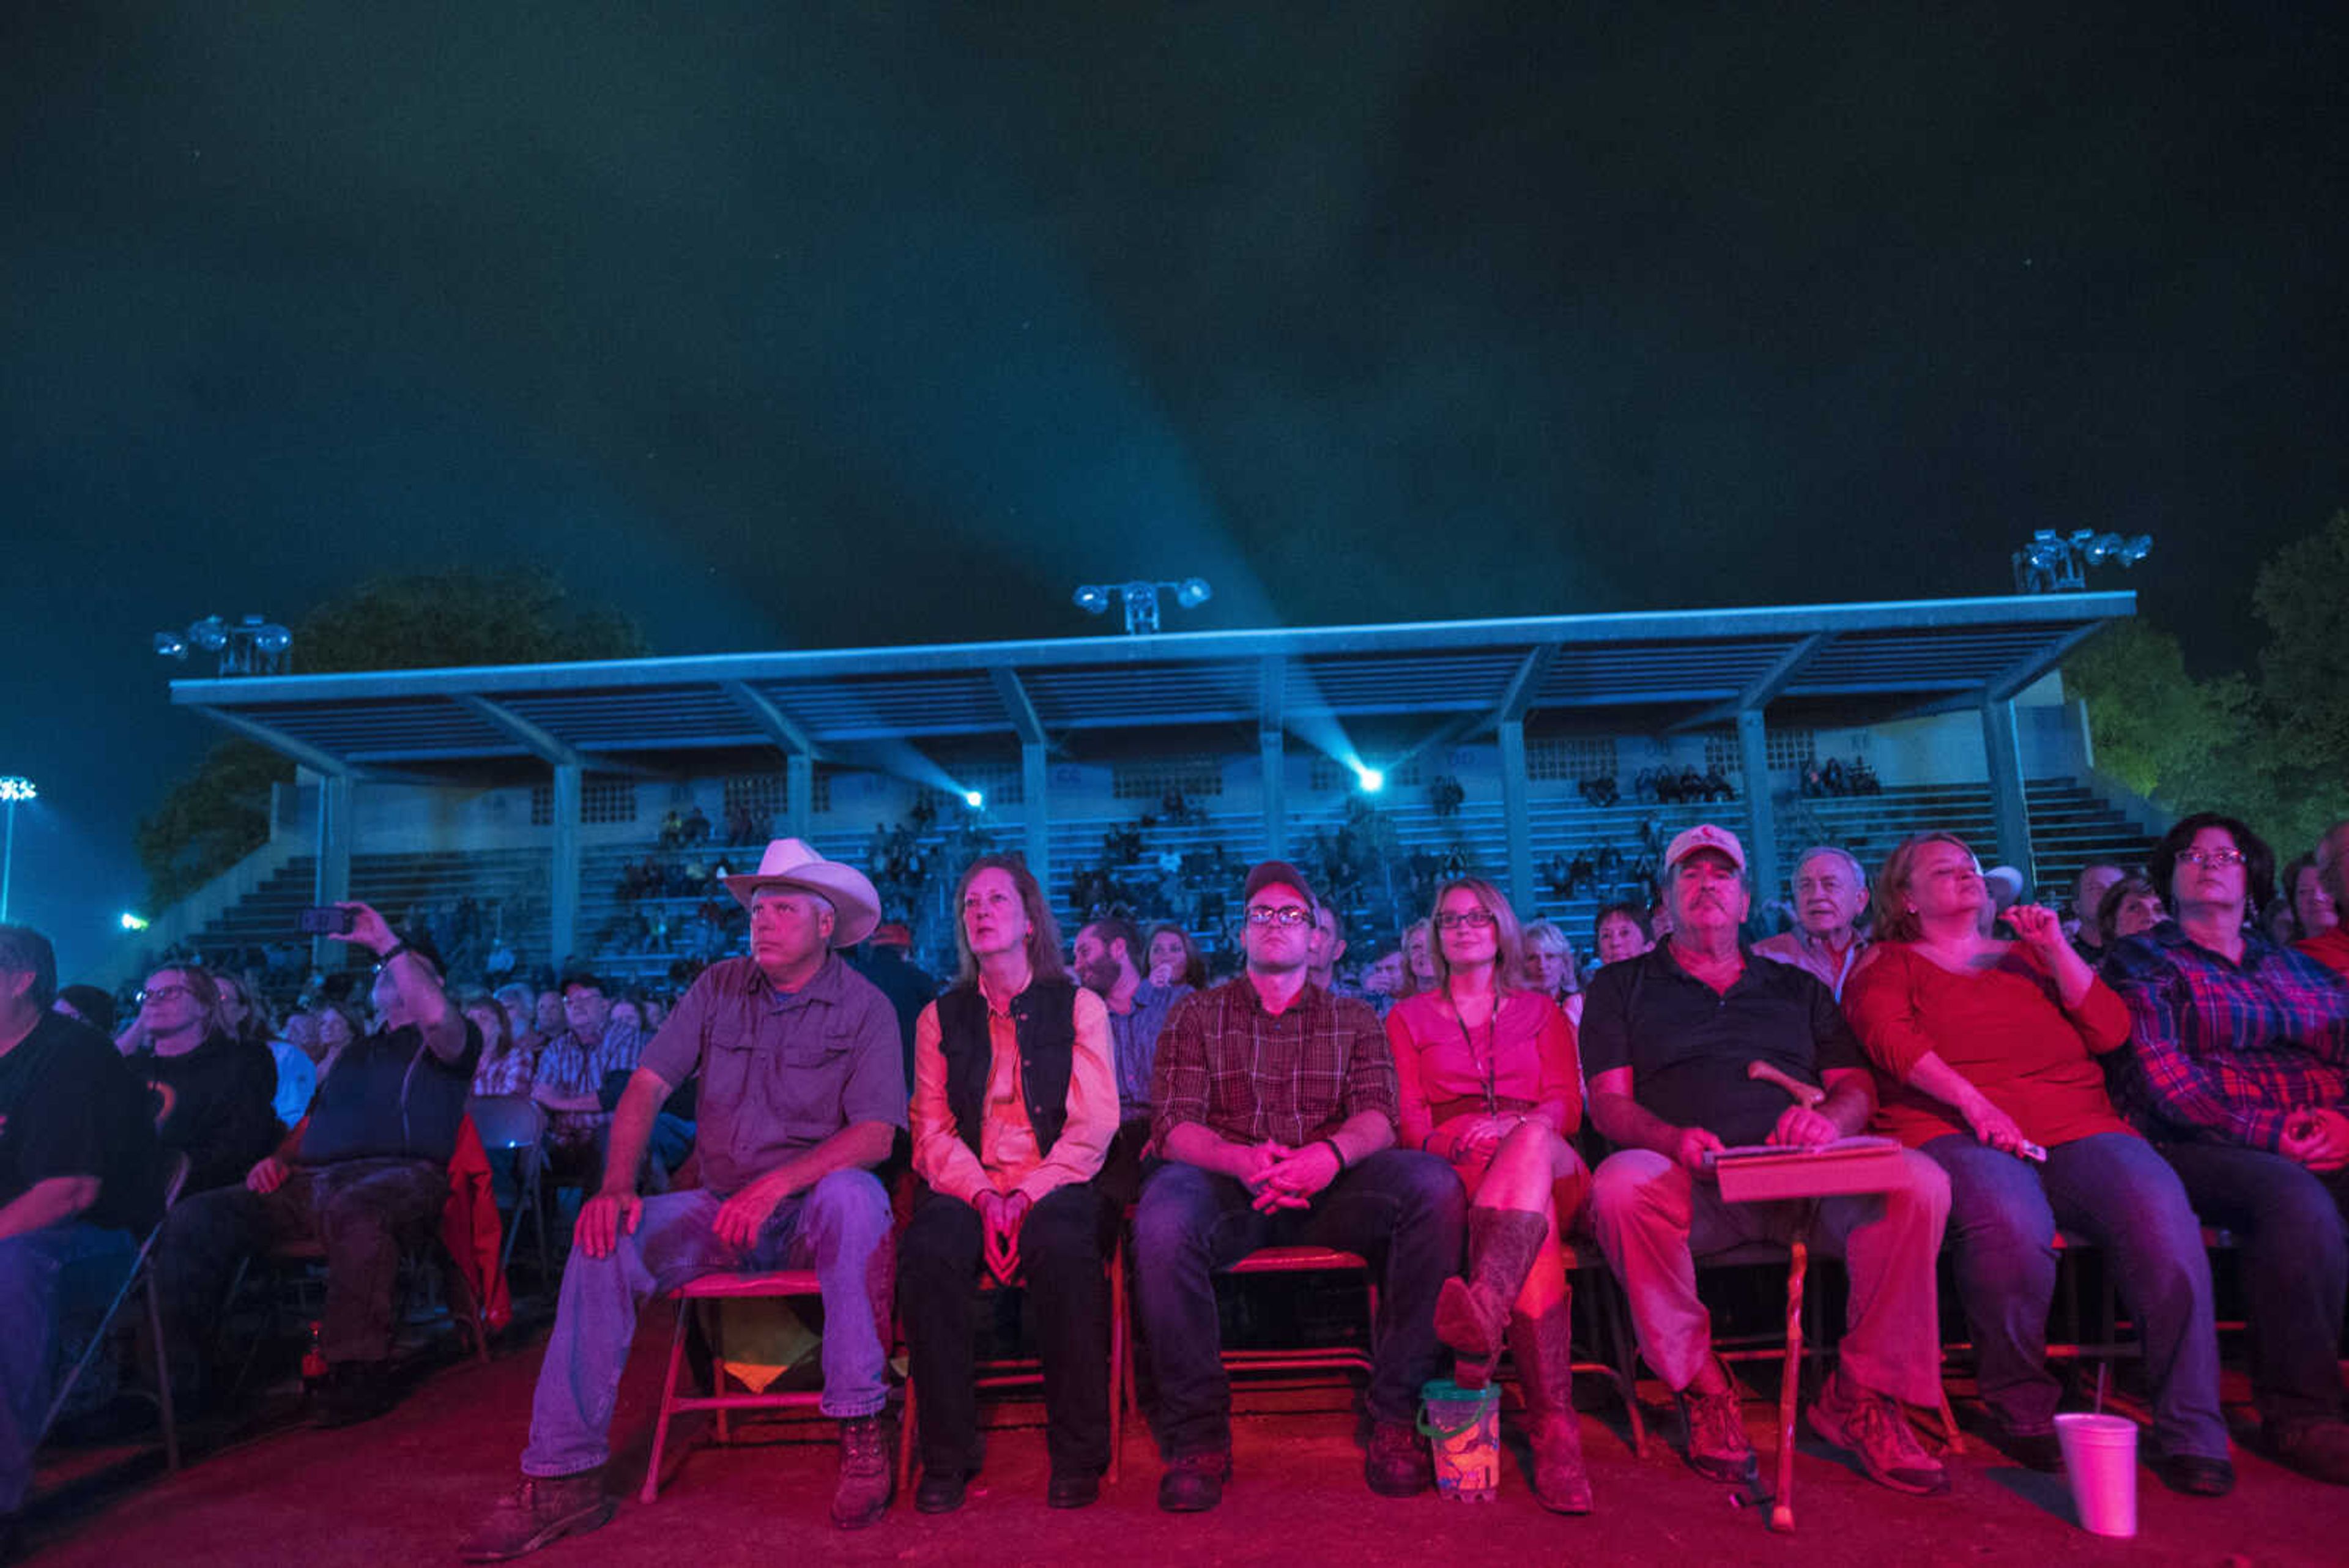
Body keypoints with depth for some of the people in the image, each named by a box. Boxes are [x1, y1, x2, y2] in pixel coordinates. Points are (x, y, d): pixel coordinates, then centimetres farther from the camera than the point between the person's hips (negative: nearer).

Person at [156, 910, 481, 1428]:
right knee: (194, 1217, -13)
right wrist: (277, 1158, 9)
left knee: (352, 1209, -41)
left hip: (399, 1176, -7)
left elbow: (438, 1017, -16)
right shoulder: (356, 1051, 34)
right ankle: (175, 1367, -9)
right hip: (311, 1181, 7)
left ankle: (358, 1375, -36)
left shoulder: (449, 1040, 11)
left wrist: (389, 941, -11)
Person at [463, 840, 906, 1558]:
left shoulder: (864, 1006, -8)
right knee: (606, 1240, -19)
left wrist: (776, 1184, -29)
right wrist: (617, 1185, -16)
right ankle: (563, 1476, -11)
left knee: (852, 1194, -37)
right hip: (725, 1206, 4)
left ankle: (862, 1431, -27)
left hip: (815, 1207, -4)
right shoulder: (719, 987, 4)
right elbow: (647, 1085, 0)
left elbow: (876, 1134, -17)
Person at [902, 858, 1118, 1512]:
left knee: (1063, 1248, -35)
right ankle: (946, 1456, -17)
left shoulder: (1079, 1006, 10)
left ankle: (1078, 1454, -20)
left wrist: (1027, 1196, -14)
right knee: (928, 1250, -31)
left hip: (1057, 1186, -2)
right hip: (969, 1187, 2)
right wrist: (983, 1197, -12)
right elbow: (932, 1129, 8)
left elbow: (1094, 1125, 0)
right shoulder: (941, 1016, 16)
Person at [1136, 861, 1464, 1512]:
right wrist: (1242, 1160, -19)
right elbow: (1174, 1126, 3)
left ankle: (1396, 1419, -18)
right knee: (1163, 1211, -36)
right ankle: (1198, 1437, -19)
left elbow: (1378, 1115, 3)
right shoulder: (1197, 1015, 16)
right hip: (1229, 1184, -1)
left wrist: (1331, 1153, -22)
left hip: (1329, 1186, 1)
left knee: (1433, 1186, -28)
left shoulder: (1353, 1019, 19)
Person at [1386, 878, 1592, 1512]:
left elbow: (1566, 1106, 10)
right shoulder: (1408, 1017, 25)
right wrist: (1457, 1140, -14)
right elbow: (1408, 1117, 11)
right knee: (1532, 1223, -39)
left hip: (1551, 1167, 0)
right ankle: (1554, 1428, -52)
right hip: (1453, 1175, 0)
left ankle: (1484, 1310, -63)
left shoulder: (1540, 1010, 26)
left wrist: (1511, 1127, -14)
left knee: (1531, 1142, -41)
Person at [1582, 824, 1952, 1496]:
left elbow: (1859, 1088, 16)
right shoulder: (1621, 986, 17)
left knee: (1918, 1182, -28)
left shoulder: (1798, 987, 26)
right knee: (1620, 1183, -36)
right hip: (1693, 1186, -2)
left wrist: (1828, 1119, -10)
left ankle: (1860, 1394, -10)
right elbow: (1608, 1102, 6)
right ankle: (1701, 1390, -15)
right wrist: (1674, 1138, -17)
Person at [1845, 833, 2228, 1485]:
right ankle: (2021, 1410, -14)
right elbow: (1892, 1039, -4)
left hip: (2077, 1128, 4)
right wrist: (1973, 1103, -18)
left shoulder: (2028, 956, 29)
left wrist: (2055, 949, 7)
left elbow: (2111, 1032, 16)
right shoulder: (1890, 967, 17)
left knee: (2161, 1211, -28)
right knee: (2011, 1221, -36)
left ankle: (2191, 1431, -19)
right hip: (1953, 1134, -4)